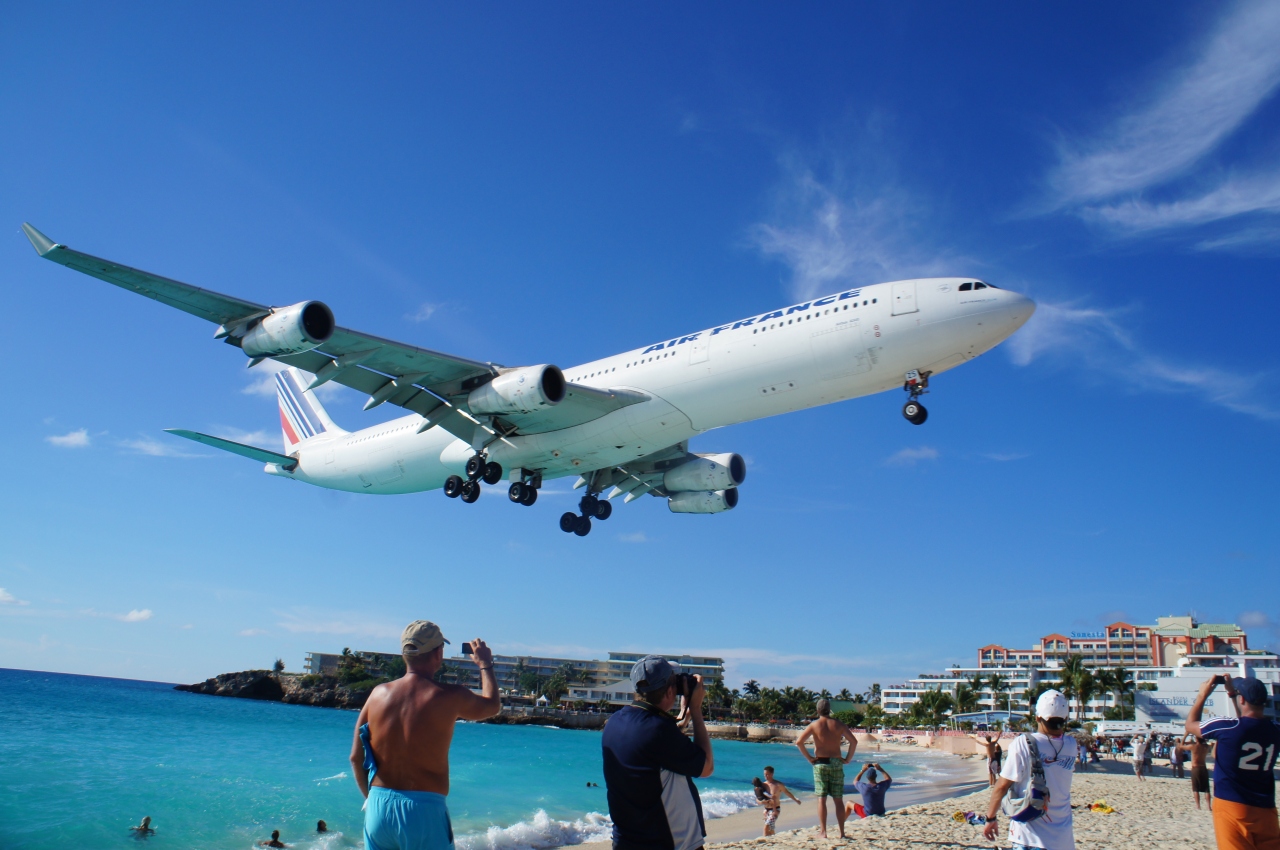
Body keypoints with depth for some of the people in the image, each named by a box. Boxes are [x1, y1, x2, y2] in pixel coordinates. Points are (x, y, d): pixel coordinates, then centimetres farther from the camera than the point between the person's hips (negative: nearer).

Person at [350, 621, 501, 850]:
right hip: (425, 811, -4)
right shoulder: (449, 697, -8)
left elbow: (356, 758, 6)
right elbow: (492, 705, 13)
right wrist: (485, 664, 28)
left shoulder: (379, 693, 2)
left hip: (378, 808, 5)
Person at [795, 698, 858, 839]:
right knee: (838, 800, 6)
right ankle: (842, 833, 7)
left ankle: (823, 832, 1)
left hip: (820, 763, -2)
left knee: (821, 799, 2)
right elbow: (854, 741, -4)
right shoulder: (838, 724, 3)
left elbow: (799, 742, -11)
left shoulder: (814, 725, -2)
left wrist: (809, 758, -3)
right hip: (836, 763, 2)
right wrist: (848, 759, 3)